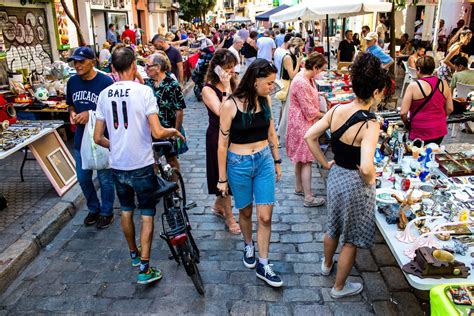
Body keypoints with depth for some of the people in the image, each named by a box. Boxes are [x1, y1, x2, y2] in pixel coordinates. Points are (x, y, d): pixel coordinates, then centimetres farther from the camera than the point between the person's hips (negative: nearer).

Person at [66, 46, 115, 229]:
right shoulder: (72, 82, 2)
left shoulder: (105, 81, -15)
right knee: (83, 178, 16)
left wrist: (90, 114, -23)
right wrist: (72, 114, -7)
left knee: (105, 178, 9)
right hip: (81, 138, 6)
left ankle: (106, 212, 28)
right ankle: (93, 209, 37)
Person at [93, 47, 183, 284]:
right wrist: (174, 132, -1)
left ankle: (134, 254, 41)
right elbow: (157, 133, -21)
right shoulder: (143, 91, -14)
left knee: (126, 211, 22)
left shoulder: (104, 94, 1)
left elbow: (98, 138, 4)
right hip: (141, 166, -5)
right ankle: (144, 269, 9)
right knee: (147, 215, 8)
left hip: (117, 165, 5)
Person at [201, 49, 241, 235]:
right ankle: (229, 218, 22)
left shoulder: (232, 84, 3)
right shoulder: (208, 89, -14)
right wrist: (226, 88, -26)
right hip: (218, 136, -6)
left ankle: (218, 206, 42)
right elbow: (222, 112, -27)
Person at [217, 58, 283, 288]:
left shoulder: (265, 100, -2)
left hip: (264, 161, 3)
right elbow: (222, 144, -11)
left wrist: (277, 162, 14)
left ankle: (263, 265, 17)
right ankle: (248, 245, 46)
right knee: (245, 211, 17)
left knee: (265, 216, 2)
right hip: (239, 164, -3)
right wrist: (222, 178, -7)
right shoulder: (230, 105, -16)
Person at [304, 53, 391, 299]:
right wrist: (370, 181, -15)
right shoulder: (370, 124, -28)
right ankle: (339, 287, 35)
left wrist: (326, 163, 5)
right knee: (351, 240, 16)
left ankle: (327, 264, 57)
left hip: (335, 175, 7)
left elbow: (310, 136, -4)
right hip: (355, 183, -7)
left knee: (334, 226, 31)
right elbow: (366, 167, -37)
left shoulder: (337, 110, -9)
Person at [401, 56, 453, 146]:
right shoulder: (444, 84, -1)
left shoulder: (413, 86, -15)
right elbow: (449, 109, 4)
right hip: (440, 131, 5)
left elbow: (403, 113, -16)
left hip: (420, 132, -5)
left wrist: (407, 124, 3)